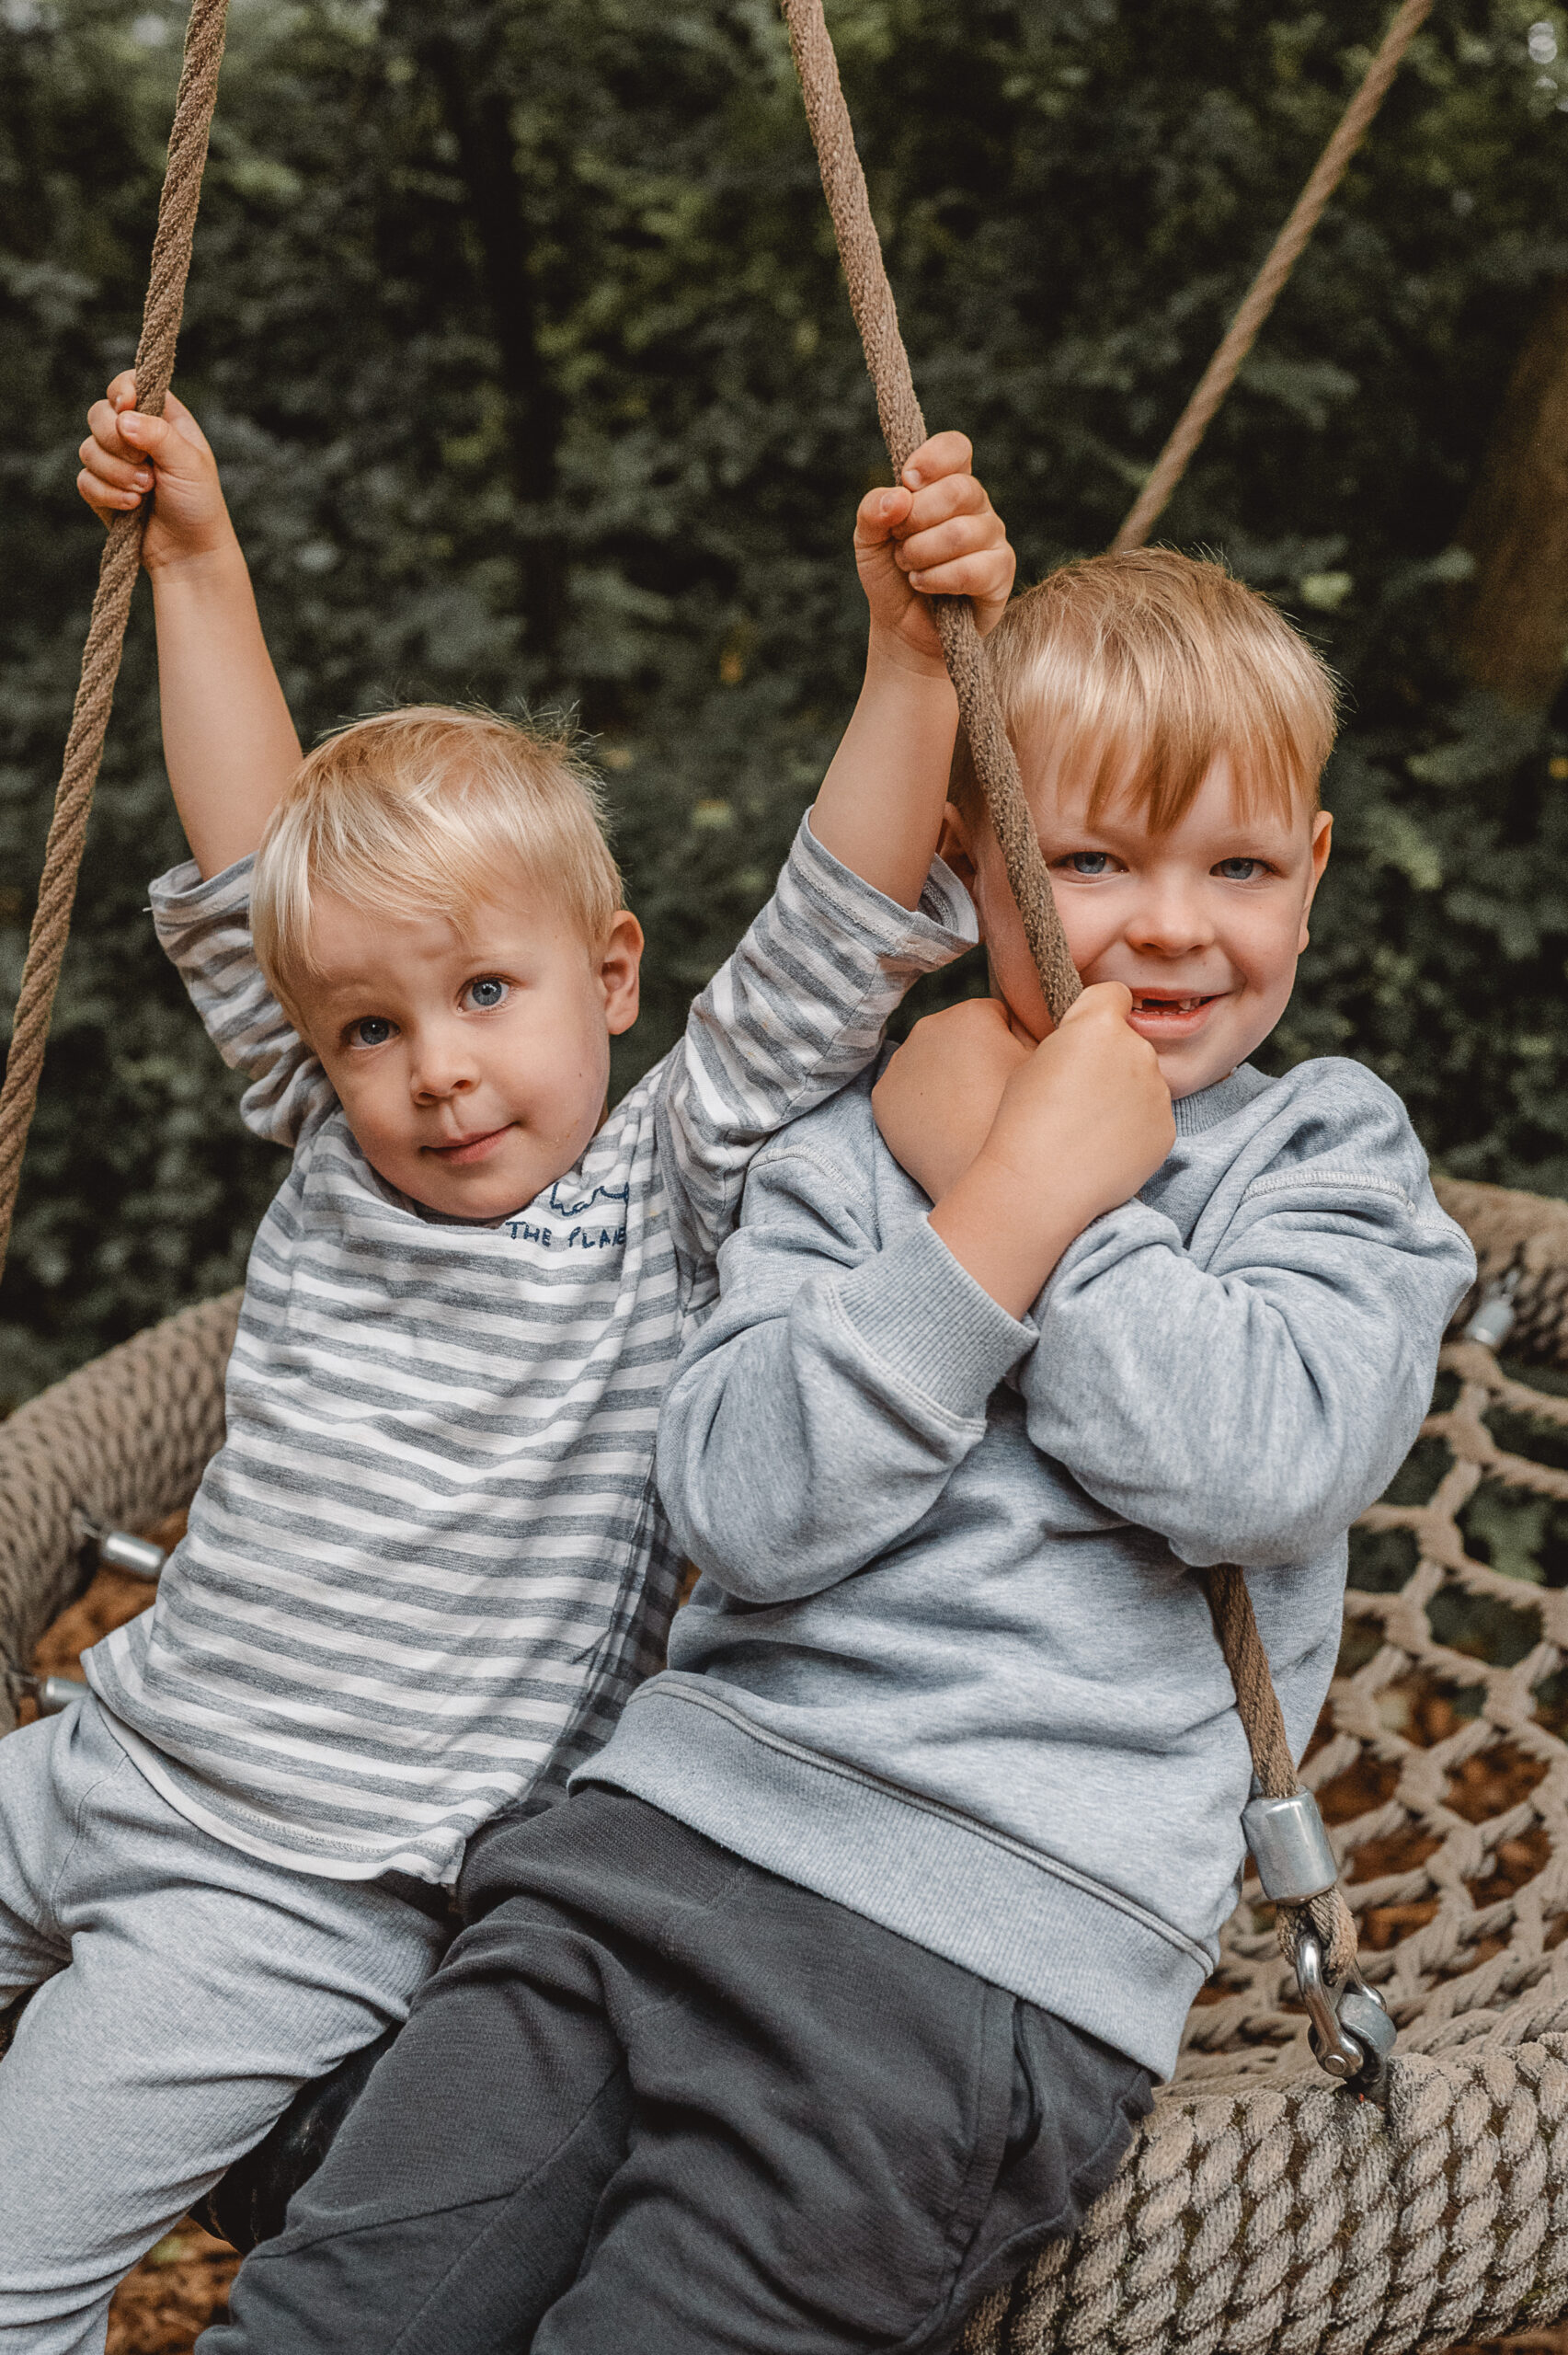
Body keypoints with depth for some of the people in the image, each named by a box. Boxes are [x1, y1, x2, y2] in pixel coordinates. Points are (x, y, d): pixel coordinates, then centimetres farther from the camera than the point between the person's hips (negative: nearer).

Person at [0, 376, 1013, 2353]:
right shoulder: (335, 1167, 2)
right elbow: (248, 856, 5)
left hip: (287, 1896, -6)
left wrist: (910, 655, -33)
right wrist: (196, 555, 6)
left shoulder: (662, 1212, -11)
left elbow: (828, 954, -21)